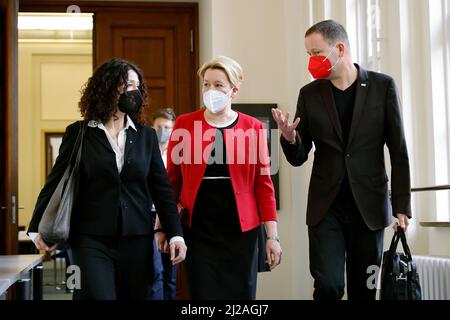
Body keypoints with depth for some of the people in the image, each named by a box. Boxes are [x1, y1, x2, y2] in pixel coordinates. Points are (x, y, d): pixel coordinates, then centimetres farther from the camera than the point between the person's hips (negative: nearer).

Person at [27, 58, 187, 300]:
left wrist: (176, 234, 2)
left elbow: (161, 188, 9)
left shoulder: (146, 136, 10)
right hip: (91, 240, -3)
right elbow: (56, 183, 7)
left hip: (137, 241, 3)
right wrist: (38, 228, 6)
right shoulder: (78, 134, 3)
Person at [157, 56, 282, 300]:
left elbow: (263, 183, 1)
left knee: (241, 293, 8)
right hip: (198, 232, 0)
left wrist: (272, 235, -2)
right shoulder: (184, 124, 1)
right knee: (203, 293, 3)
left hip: (241, 231, 1)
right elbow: (172, 180, 5)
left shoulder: (253, 128, 2)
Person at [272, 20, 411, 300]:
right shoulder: (309, 94, 4)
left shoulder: (382, 86, -1)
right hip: (326, 206, 1)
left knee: (364, 289, 6)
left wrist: (402, 204, -3)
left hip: (369, 205, -1)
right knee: (327, 286, -8)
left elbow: (399, 152, 1)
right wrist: (290, 138, -16)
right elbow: (298, 158, 6)